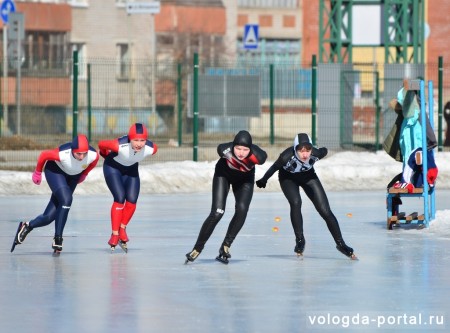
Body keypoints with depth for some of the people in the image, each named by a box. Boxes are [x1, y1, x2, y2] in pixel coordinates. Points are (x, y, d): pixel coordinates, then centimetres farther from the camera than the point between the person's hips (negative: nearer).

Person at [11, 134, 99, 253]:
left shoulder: (94, 155, -29)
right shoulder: (62, 154, -38)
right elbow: (44, 155, -18)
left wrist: (83, 174, 15)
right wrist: (38, 172, -2)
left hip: (73, 176, 4)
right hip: (55, 171, -4)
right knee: (66, 200, -29)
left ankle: (27, 226, 21)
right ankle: (57, 239, -18)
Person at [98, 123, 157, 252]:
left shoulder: (151, 148, -30)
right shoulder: (120, 145, -40)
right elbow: (101, 144, -22)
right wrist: (108, 156, 1)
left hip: (131, 169, 4)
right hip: (113, 167, -4)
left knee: (132, 200, -7)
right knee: (120, 198, -16)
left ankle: (122, 229, 15)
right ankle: (115, 234, -6)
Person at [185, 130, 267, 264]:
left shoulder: (257, 155, -38)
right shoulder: (225, 149, -38)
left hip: (245, 179, 1)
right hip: (224, 174, -1)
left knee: (242, 209, -21)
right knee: (217, 213, -13)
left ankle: (225, 246, -5)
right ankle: (197, 248, 1)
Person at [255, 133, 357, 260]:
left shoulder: (316, 153, -34)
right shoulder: (287, 156, -39)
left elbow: (325, 151, -10)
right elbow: (274, 167, -19)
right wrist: (263, 180, -2)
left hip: (308, 175, 2)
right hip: (288, 178, -2)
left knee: (325, 210, -6)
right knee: (296, 202, -28)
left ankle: (340, 243, 7)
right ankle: (300, 241, -13)